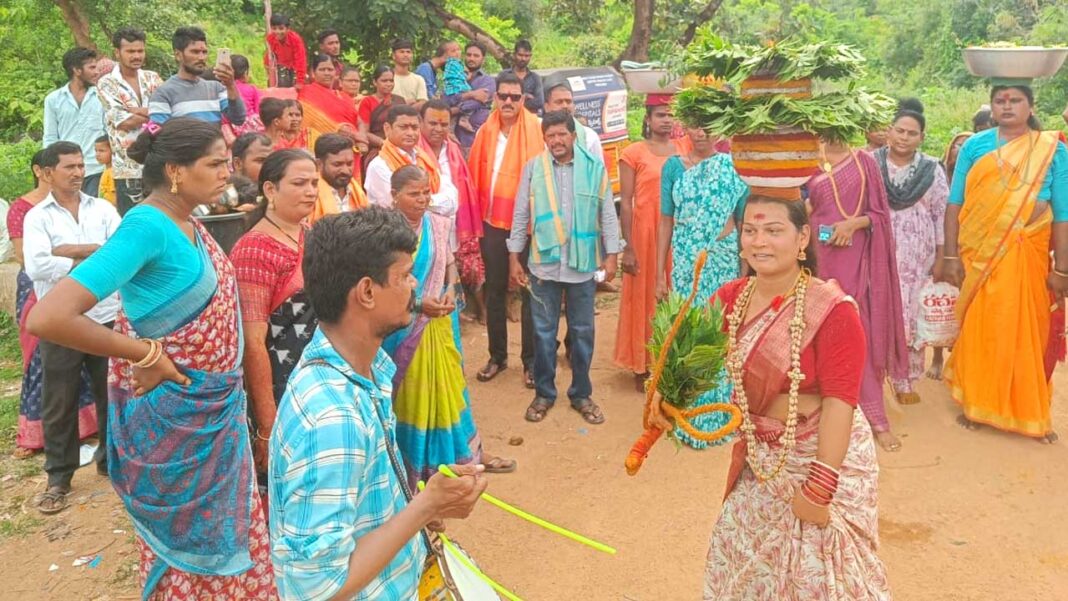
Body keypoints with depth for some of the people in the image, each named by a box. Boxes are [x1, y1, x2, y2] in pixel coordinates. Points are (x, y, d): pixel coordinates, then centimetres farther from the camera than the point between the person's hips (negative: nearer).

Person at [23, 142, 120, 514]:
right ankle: (58, 478, 18)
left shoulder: (102, 209, 7)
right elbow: (37, 266, -14)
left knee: (111, 396, 12)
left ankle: (111, 460, 29)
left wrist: (71, 251, -14)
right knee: (59, 404, 6)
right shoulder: (37, 217, 1)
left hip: (107, 317, 2)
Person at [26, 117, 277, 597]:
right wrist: (144, 354, -22)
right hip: (174, 413, -8)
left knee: (226, 530, 22)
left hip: (216, 408, 8)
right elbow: (47, 317, -32)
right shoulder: (147, 225, -23)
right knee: (190, 542, 12)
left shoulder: (188, 224, 2)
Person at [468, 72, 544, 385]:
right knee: (494, 291, 12)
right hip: (492, 223, 4)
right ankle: (497, 356, 26)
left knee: (530, 292, 6)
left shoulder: (536, 130, -8)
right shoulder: (486, 131, 4)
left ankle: (531, 361, 17)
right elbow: (475, 175, 8)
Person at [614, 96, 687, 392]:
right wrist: (628, 247, -10)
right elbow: (625, 202, -4)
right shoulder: (633, 153, -2)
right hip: (645, 232, -3)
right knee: (645, 298, 4)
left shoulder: (683, 149, 9)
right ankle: (643, 366, 15)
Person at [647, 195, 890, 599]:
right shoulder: (731, 298, -4)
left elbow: (839, 401, -23)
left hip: (824, 457, -5)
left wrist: (819, 487, -24)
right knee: (743, 559, 21)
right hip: (760, 459, 6)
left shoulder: (831, 310, -22)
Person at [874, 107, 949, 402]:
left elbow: (943, 214, 5)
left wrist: (941, 257, 2)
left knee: (912, 315, 3)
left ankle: (906, 380, 15)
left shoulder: (932, 170, 4)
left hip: (916, 255, 1)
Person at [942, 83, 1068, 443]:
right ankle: (974, 403, 21)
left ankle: (1029, 413, 19)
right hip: (979, 254, 0)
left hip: (1026, 255, 0)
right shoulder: (974, 146, 2)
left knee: (1026, 332, 6)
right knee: (978, 329, 6)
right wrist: (950, 255, -4)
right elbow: (955, 204, 1)